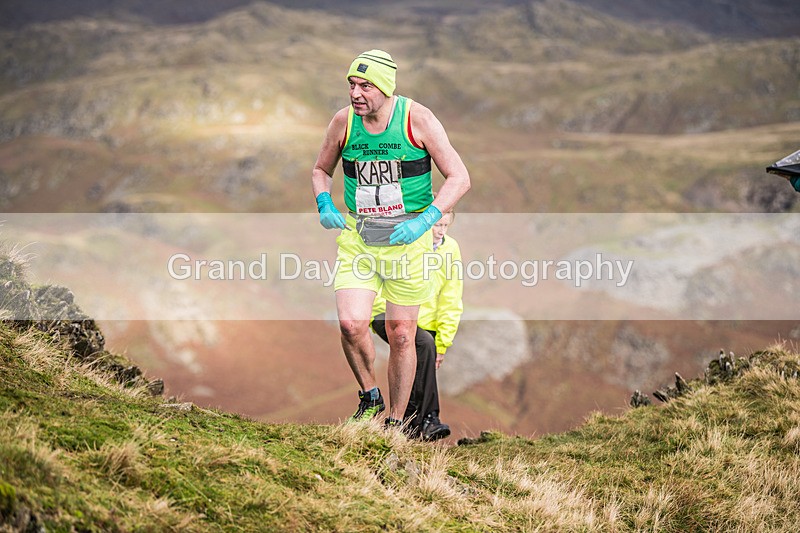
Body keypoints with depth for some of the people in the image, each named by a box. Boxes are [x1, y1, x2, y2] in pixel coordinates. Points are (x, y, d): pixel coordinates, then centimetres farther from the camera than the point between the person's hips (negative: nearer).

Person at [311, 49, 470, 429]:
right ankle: (370, 397, 10)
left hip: (407, 239, -2)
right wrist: (324, 205, -4)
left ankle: (396, 422, 19)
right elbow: (321, 170, 16)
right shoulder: (343, 122, -3)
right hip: (357, 237, 2)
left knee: (400, 335, 3)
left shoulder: (417, 119, -11)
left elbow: (459, 177, -8)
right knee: (351, 324, -16)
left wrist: (424, 221, -20)